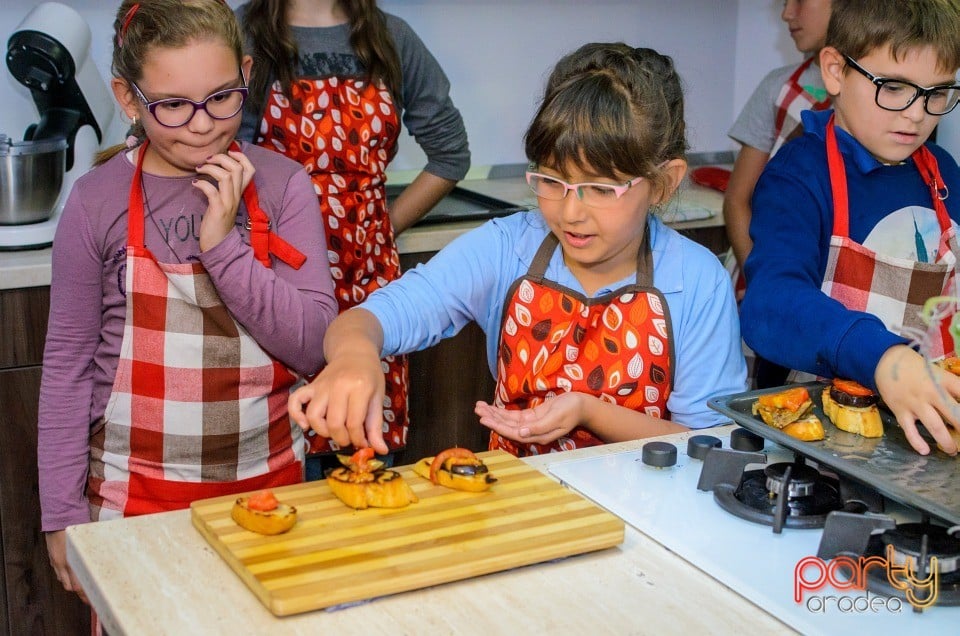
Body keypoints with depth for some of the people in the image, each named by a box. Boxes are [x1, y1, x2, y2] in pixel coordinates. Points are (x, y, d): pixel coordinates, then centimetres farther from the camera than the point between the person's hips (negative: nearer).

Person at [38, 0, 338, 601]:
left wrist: (224, 245, -19)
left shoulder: (282, 185, -5)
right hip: (136, 494, -1)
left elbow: (317, 348, -9)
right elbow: (69, 365, -1)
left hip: (268, 484, 1)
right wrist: (62, 513, 0)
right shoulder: (97, 202, -7)